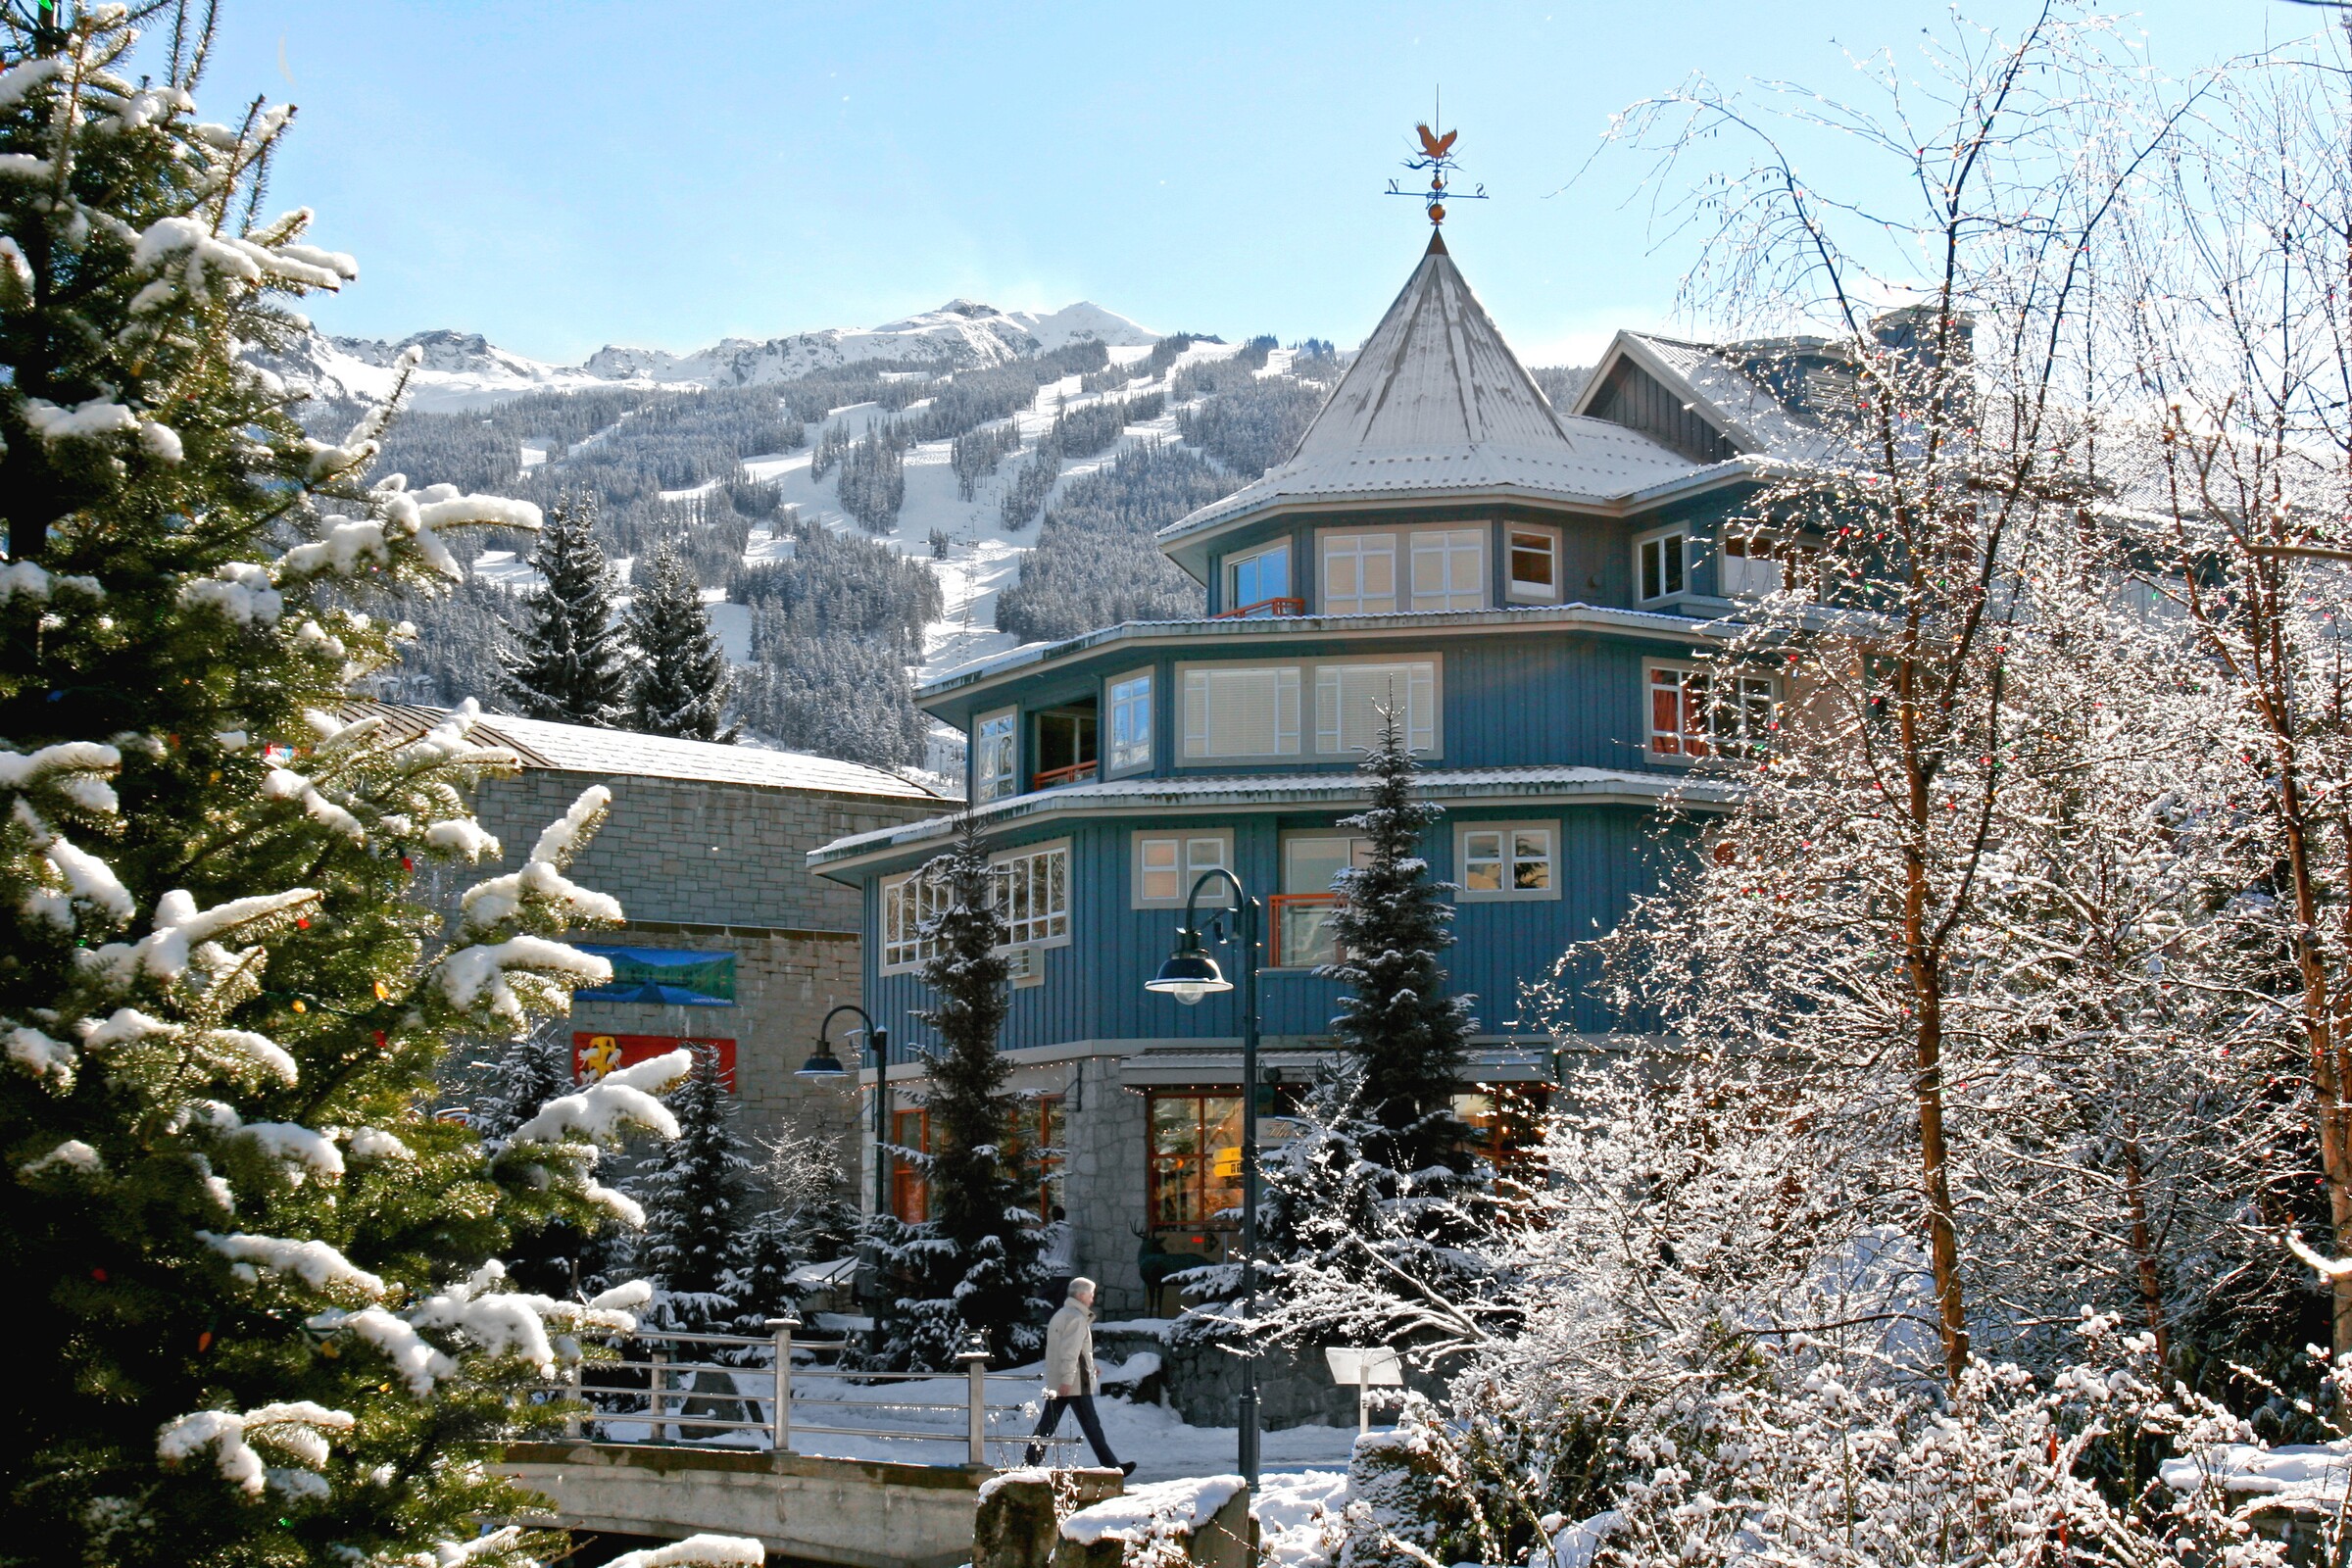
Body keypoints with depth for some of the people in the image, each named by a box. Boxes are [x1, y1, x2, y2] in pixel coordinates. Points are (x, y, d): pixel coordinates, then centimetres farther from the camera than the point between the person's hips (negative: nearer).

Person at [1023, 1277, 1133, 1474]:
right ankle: (1112, 1466, 0)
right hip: (1075, 1384, -9)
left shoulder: (1059, 1316, 19)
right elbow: (1070, 1352, -21)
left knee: (1047, 1424, 7)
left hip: (1054, 1382, 9)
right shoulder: (1077, 1318, -12)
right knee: (1091, 1425, -4)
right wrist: (1067, 1379, -25)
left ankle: (1029, 1462, 2)